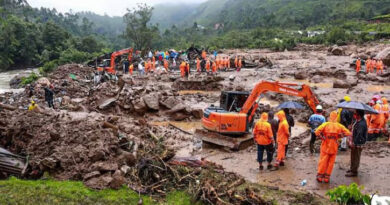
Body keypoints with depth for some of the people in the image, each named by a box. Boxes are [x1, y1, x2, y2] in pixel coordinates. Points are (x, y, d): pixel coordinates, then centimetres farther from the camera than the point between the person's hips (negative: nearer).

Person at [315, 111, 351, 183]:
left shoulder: (325, 124, -10)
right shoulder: (339, 126, -5)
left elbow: (317, 132, -21)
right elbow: (348, 133, -6)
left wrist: (322, 137, -7)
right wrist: (339, 136, 1)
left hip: (325, 146, -1)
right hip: (334, 147, 1)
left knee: (323, 161, 10)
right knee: (331, 163, 12)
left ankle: (320, 176, 16)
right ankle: (327, 177, 17)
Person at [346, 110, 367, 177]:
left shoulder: (361, 124, -28)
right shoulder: (357, 121, 2)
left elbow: (359, 135, -30)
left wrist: (354, 143, -25)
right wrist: (351, 140, 12)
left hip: (358, 144, -9)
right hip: (354, 142, 9)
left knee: (356, 158, 5)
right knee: (353, 156, 22)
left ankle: (354, 172, 18)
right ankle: (352, 168, 38)